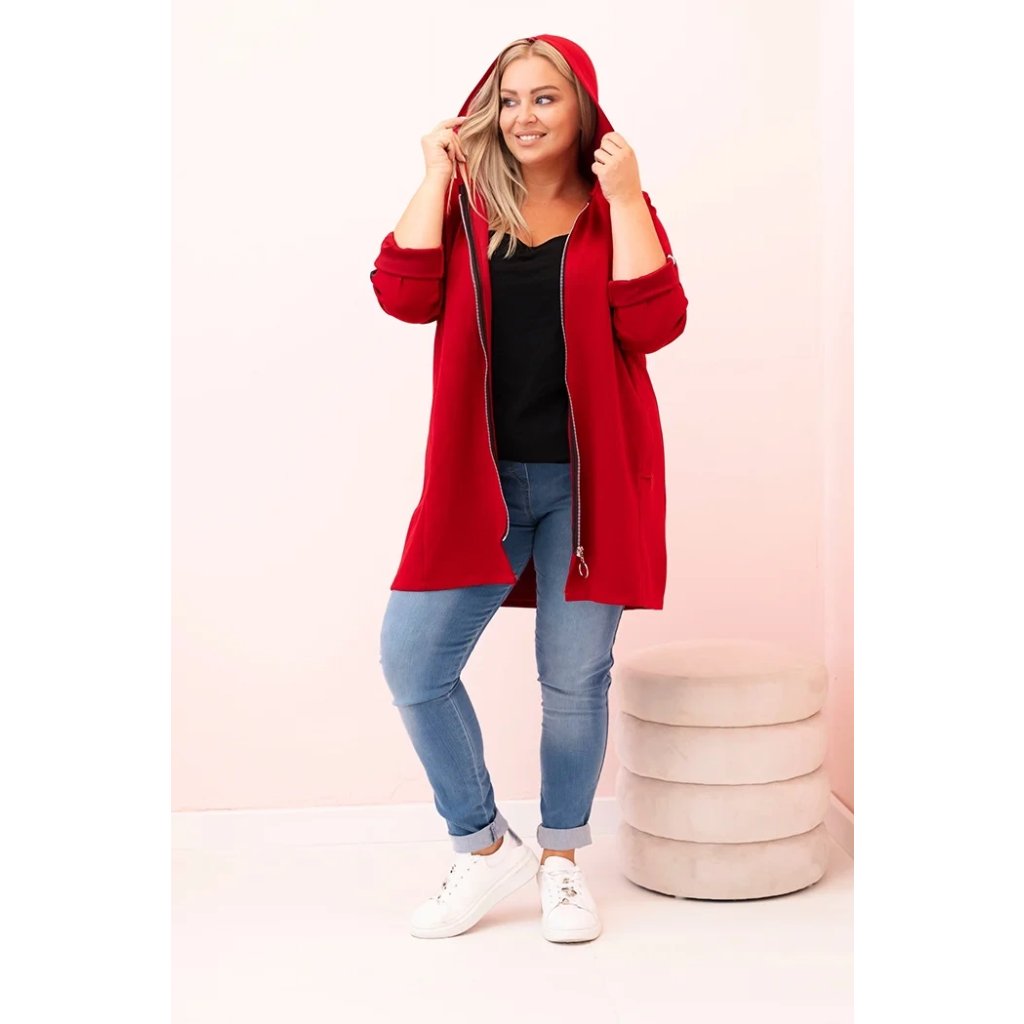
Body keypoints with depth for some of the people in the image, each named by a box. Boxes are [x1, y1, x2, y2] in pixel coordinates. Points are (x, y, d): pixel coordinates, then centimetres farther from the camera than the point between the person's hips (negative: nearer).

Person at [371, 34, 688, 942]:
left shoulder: (617, 210, 5)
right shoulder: (464, 204, 9)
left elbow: (654, 325, -11)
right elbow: (404, 295, -8)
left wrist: (626, 198, -12)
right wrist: (434, 177, -5)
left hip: (586, 478, -2)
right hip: (481, 481, 2)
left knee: (574, 678, 6)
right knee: (412, 661, -4)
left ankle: (562, 859, 27)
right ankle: (485, 846, 17)